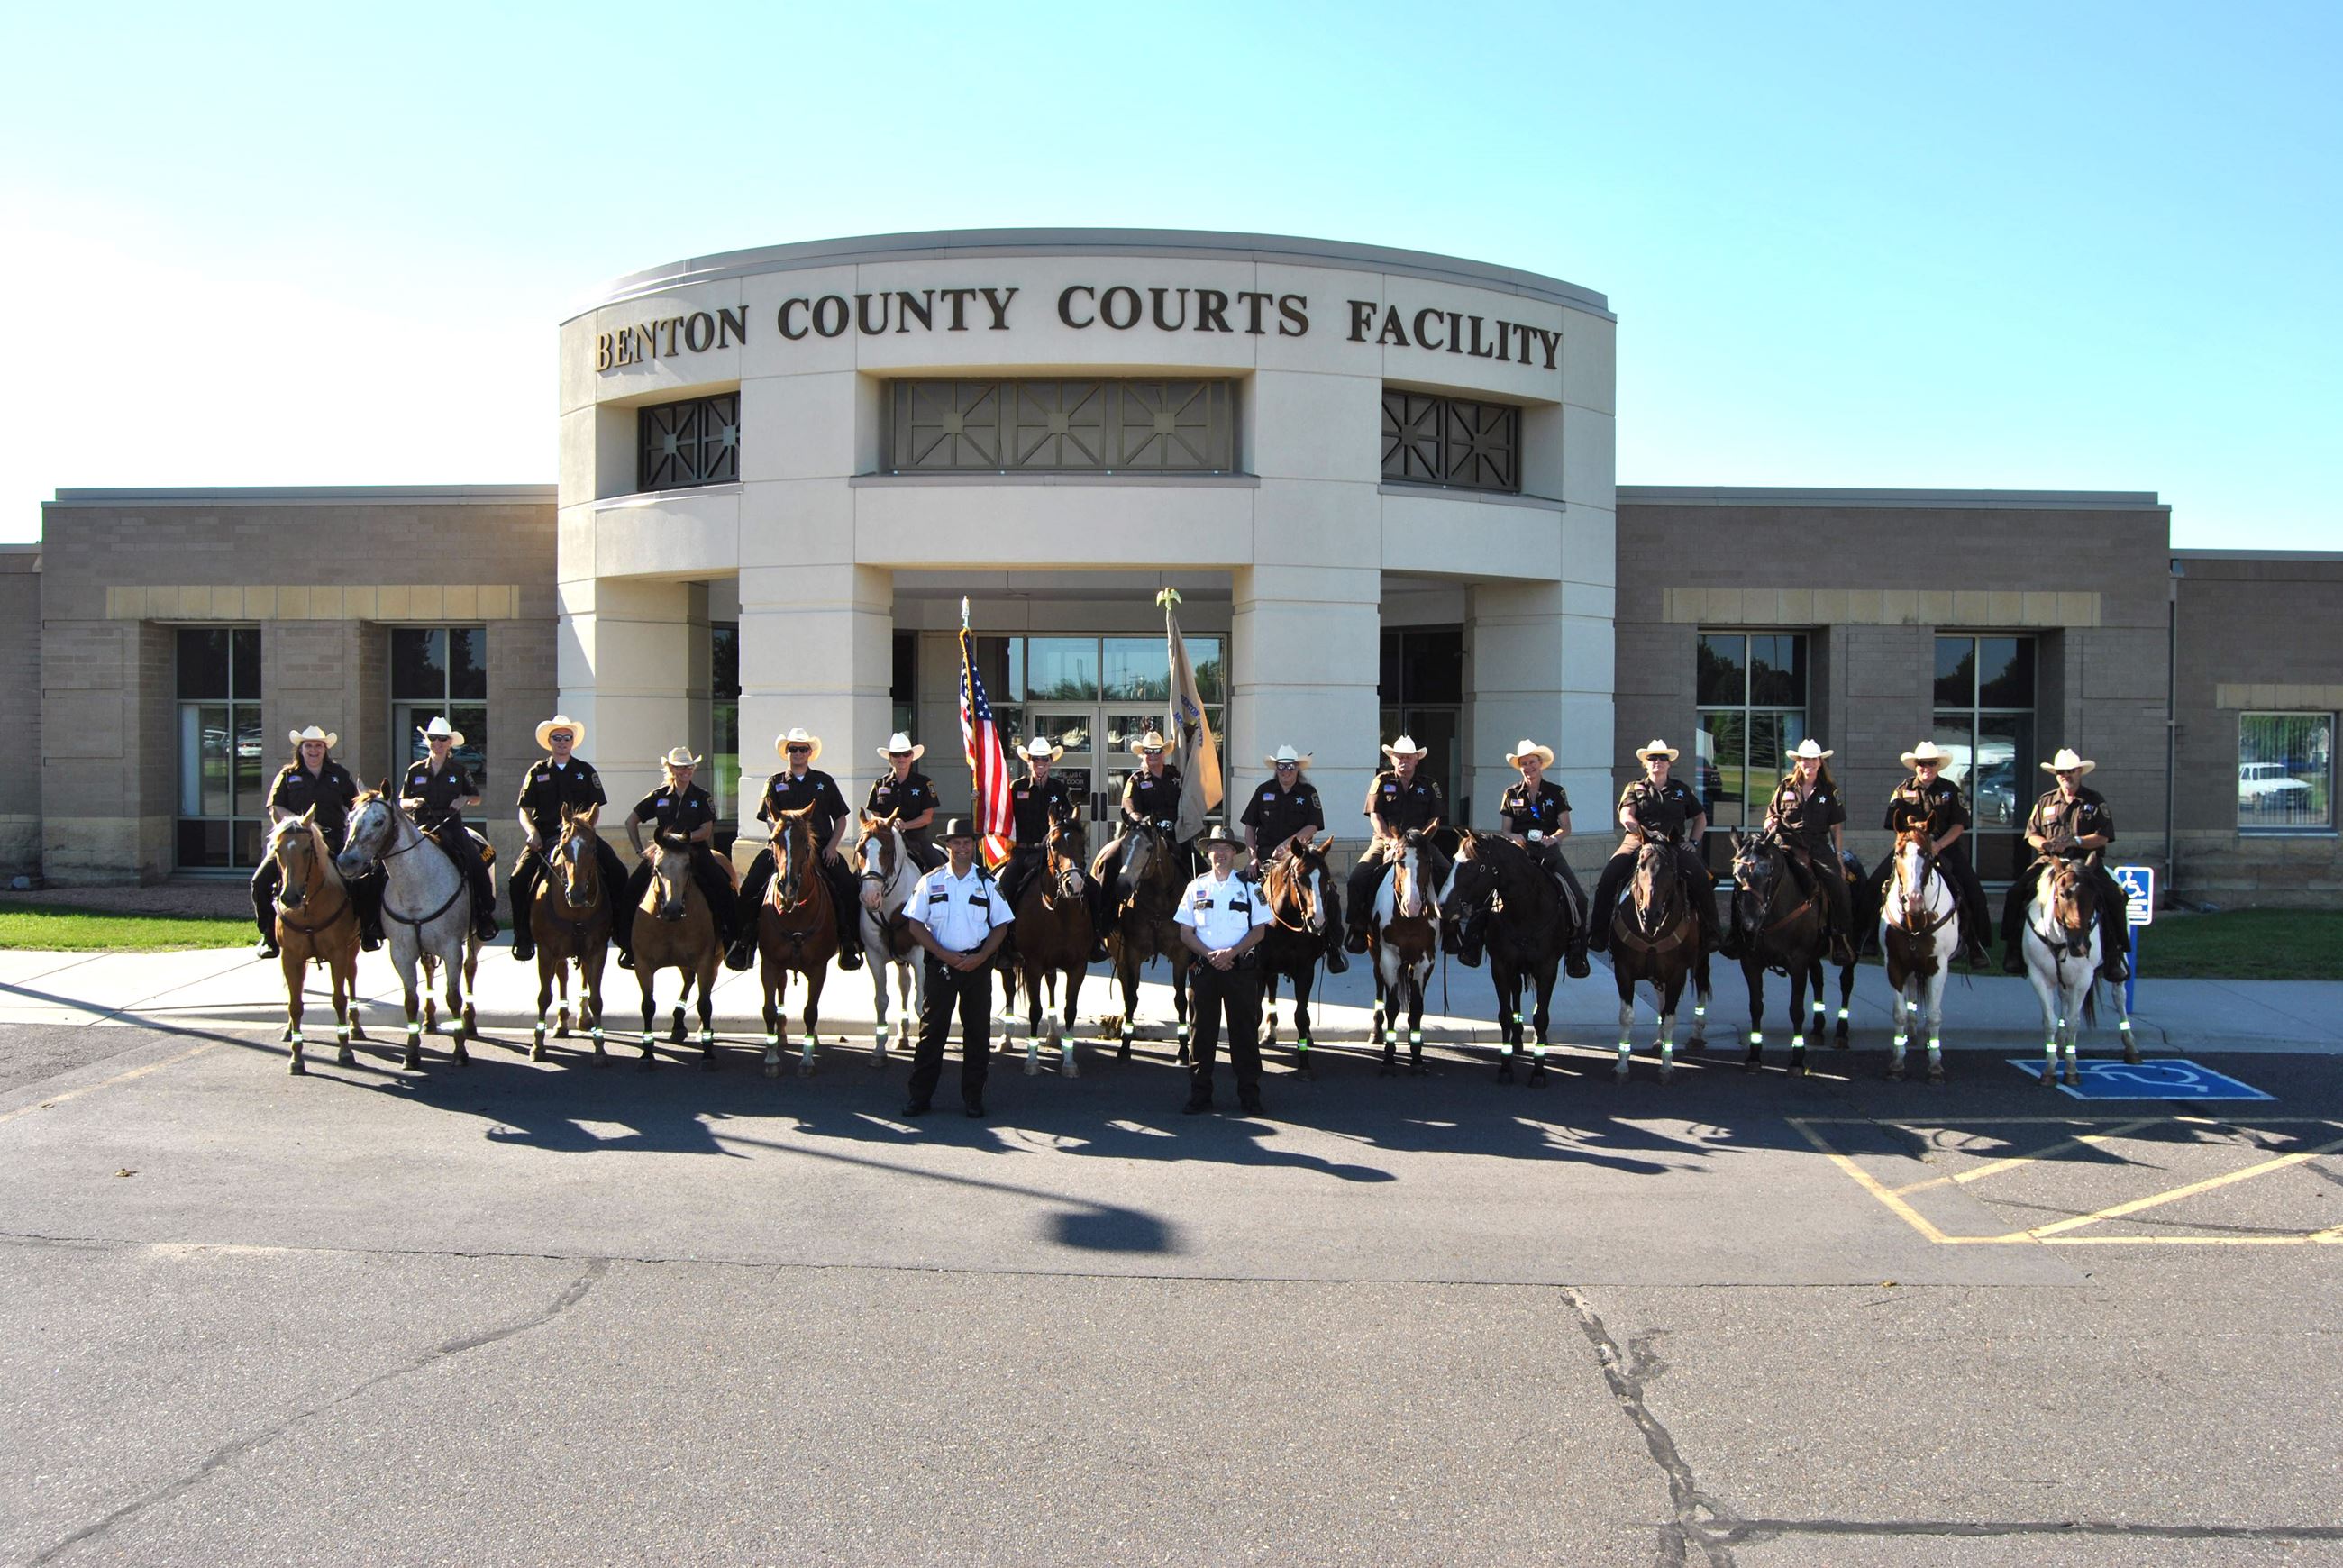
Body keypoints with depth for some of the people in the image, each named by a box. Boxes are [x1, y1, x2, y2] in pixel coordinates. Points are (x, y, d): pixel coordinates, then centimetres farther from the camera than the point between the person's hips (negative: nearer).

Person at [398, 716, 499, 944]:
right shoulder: (415, 770, 10)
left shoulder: (459, 770, 9)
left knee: (477, 865, -20)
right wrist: (412, 803, -8)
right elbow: (401, 802, 15)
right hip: (421, 829, 1)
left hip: (451, 827, -1)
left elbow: (477, 798, 15)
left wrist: (465, 799, -7)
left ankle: (485, 915, -8)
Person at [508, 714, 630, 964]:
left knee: (617, 873, -20)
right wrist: (532, 831, -11)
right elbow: (524, 810, 9)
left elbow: (595, 809, 9)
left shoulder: (585, 771, 12)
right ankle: (523, 937, -3)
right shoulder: (537, 772, 11)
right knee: (518, 879, -21)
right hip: (544, 838, 0)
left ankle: (624, 938, -14)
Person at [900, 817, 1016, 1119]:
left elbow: (1001, 926, 5)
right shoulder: (931, 882, 2)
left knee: (977, 1031, 4)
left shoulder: (987, 883, 4)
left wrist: (981, 956, -11)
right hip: (940, 964, 0)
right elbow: (916, 924, 1)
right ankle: (920, 1094, 9)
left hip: (978, 965, 1)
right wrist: (943, 954, -12)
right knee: (931, 1029, 2)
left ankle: (973, 1096, 13)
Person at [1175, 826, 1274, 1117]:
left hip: (1241, 968, -1)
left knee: (1245, 1031, 2)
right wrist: (1210, 955, -11)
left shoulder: (1249, 887, 4)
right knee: (1202, 1031, 4)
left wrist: (1231, 952, -15)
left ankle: (1250, 1095, 9)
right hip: (1204, 967, 1)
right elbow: (1185, 932, 5)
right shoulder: (1196, 887, 8)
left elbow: (1258, 930, 0)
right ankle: (1199, 1095, 11)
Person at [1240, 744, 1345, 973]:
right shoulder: (1264, 791, 9)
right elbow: (1250, 827, 11)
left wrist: (1288, 842, -19)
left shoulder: (1308, 792, 6)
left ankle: (1334, 947, -5)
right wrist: (1252, 857, -2)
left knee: (1329, 894, -19)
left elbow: (1313, 827, -4)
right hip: (1266, 853, 1)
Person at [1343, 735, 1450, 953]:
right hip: (1384, 840, -1)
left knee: (1447, 873, -23)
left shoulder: (1429, 785, 10)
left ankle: (1449, 929, -14)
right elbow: (1375, 816, -2)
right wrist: (1391, 841, -16)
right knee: (1358, 876, -24)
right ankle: (1358, 926, -8)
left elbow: (1434, 820, 5)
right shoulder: (1381, 782, 7)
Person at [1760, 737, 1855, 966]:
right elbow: (1771, 816, 21)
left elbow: (1837, 827, 13)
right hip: (1788, 843, 0)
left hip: (1819, 845, 0)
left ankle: (1843, 943, -10)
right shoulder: (1786, 787, 13)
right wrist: (1771, 823, -3)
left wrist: (1839, 856, 5)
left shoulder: (1830, 790, 13)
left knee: (1837, 883, -20)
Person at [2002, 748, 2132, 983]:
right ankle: (2014, 949, -15)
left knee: (2115, 898, -27)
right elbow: (2032, 834, 14)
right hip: (2048, 861, 2)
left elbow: (2103, 837, -2)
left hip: (2085, 861, -2)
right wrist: (2045, 844, -9)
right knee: (2016, 893, -21)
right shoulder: (2046, 801, 14)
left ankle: (2115, 954, -15)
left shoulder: (2095, 800, 6)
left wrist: (2074, 841, -18)